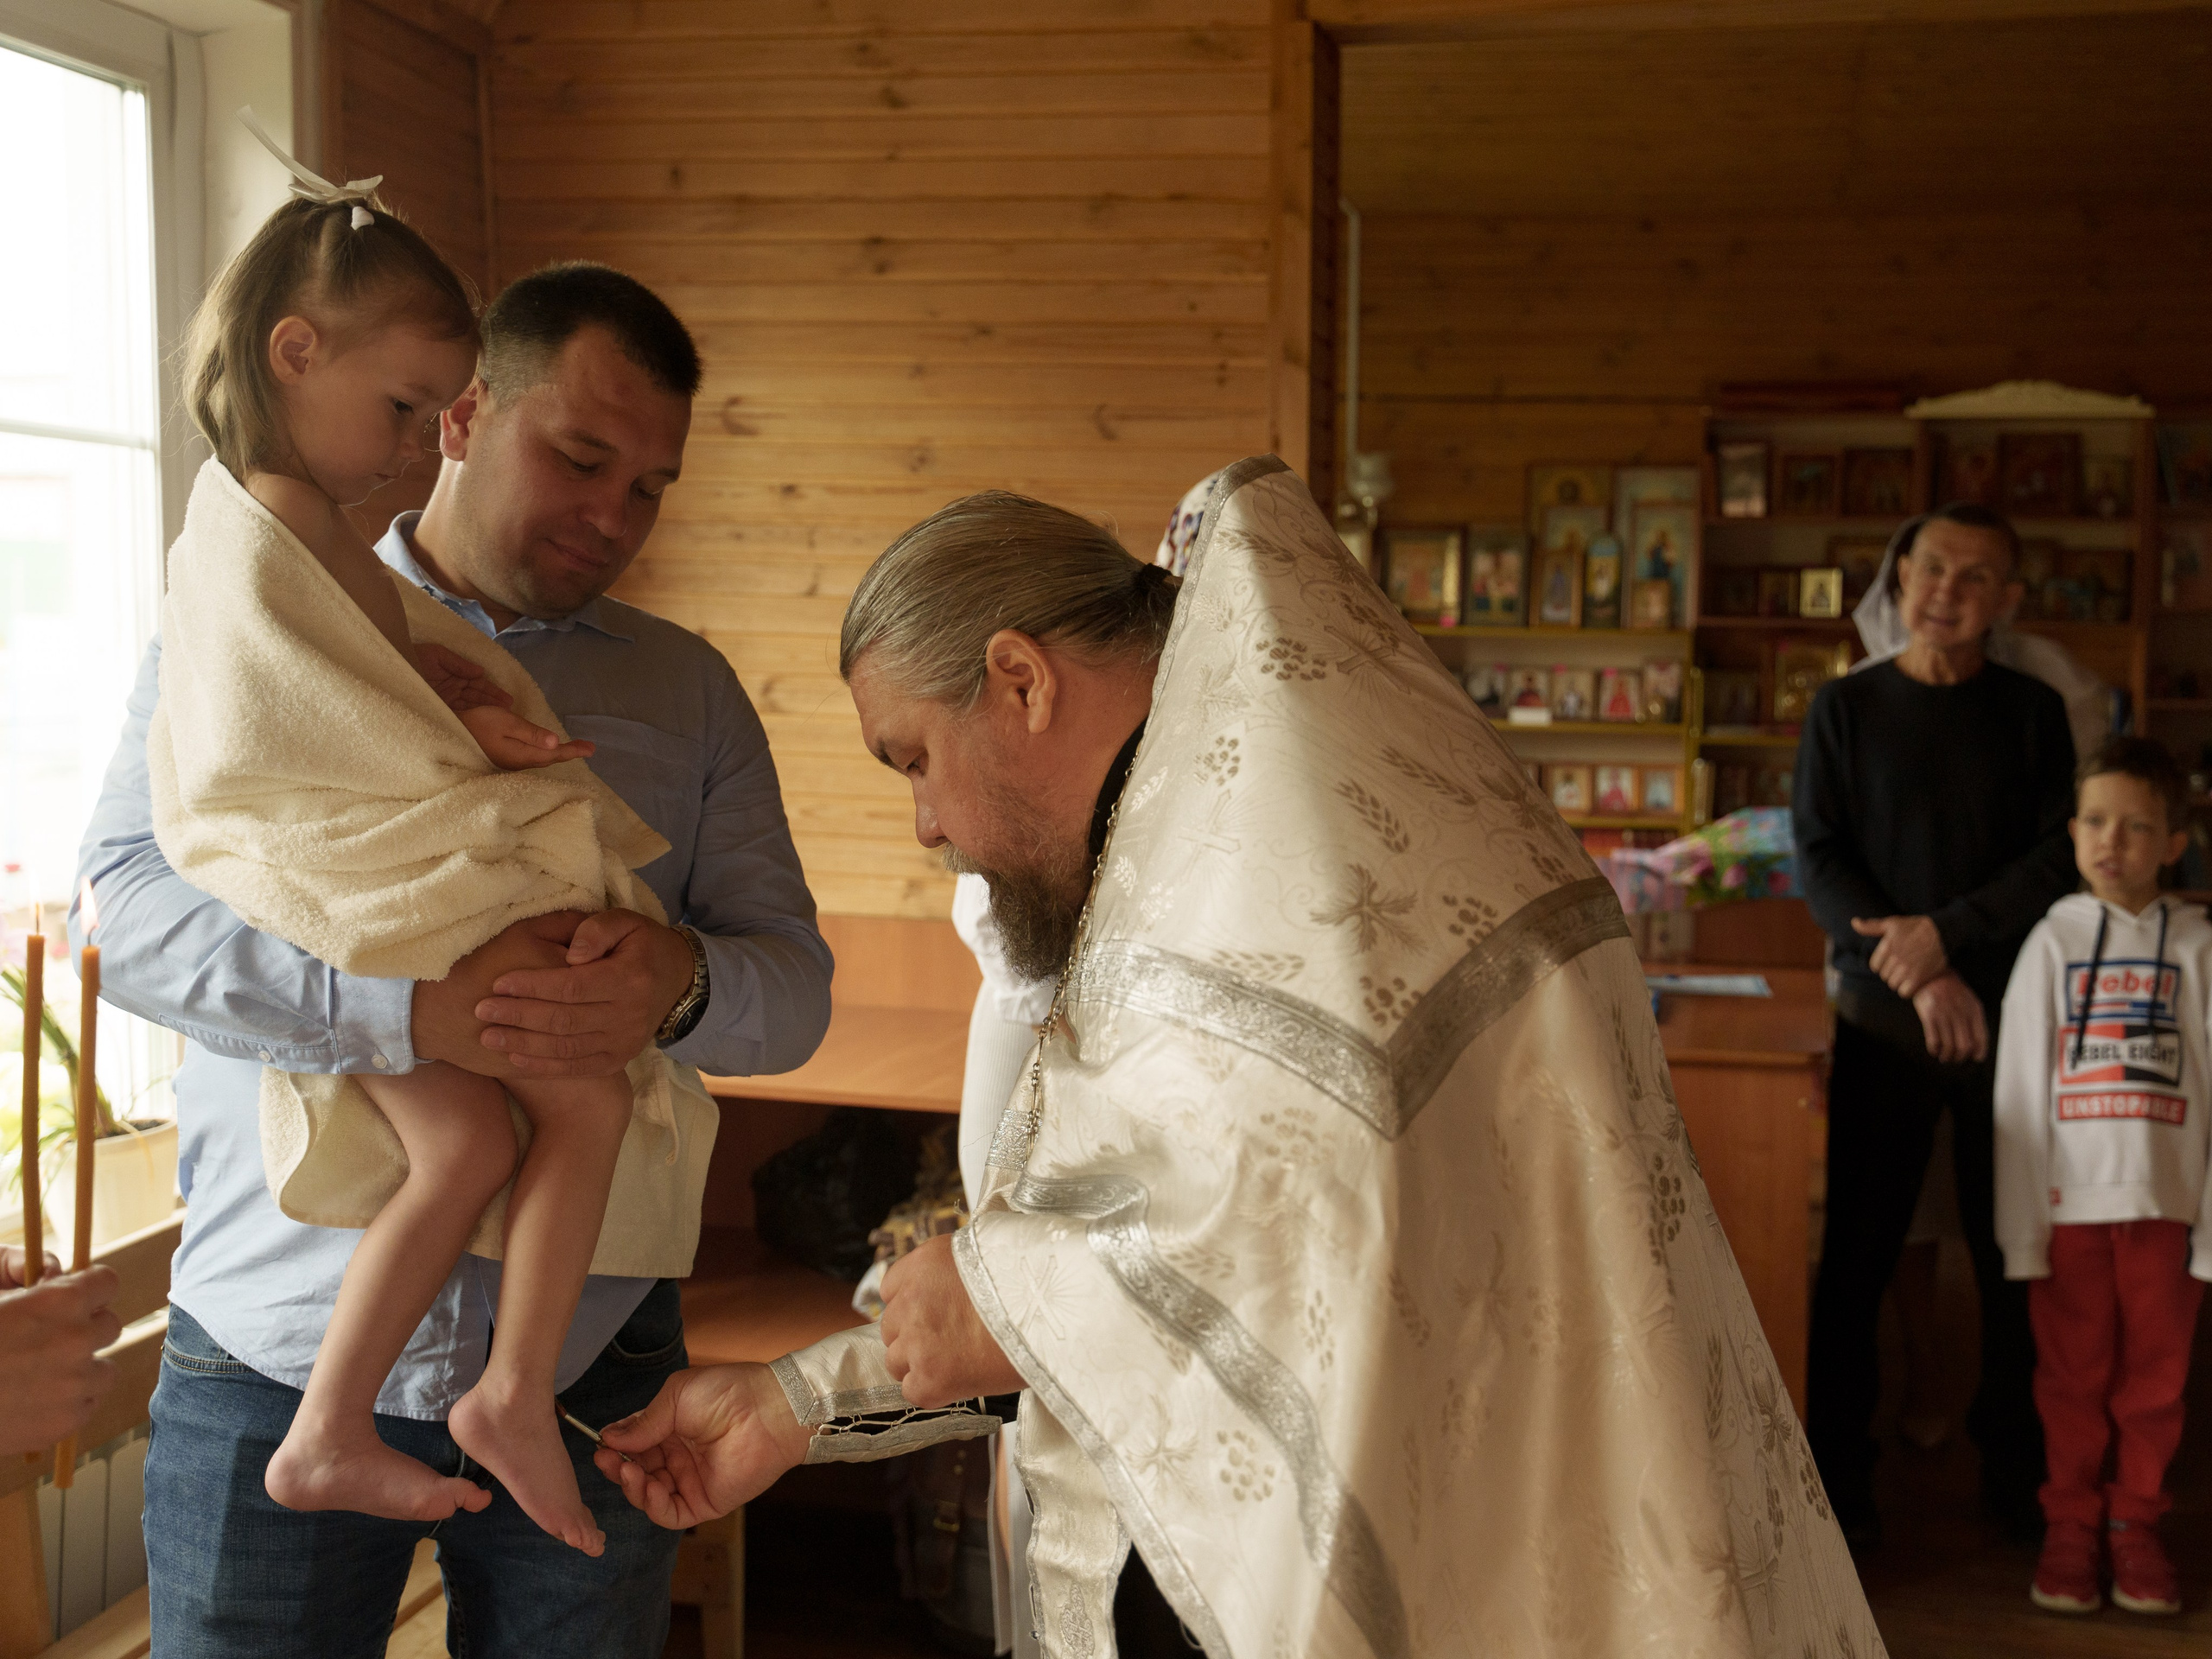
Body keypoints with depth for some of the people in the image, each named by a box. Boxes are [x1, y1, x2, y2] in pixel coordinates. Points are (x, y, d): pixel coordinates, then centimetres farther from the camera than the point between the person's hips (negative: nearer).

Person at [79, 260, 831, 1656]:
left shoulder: (689, 691, 10)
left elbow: (793, 985, 4)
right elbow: (131, 908, -10)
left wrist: (677, 987, -21)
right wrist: (410, 1006, -26)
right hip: (279, 1359, -2)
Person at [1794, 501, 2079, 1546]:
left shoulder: (2032, 712, 6)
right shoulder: (1844, 709, 4)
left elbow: (2060, 856, -2)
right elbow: (1818, 861, -3)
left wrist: (1947, 932, -15)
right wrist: (1921, 979, -12)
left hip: (2010, 1017, 1)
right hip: (1883, 1017, -1)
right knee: (1857, 1251, 1)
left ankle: (2013, 1464, 21)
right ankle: (1837, 1470, 11)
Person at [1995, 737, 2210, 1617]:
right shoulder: (2052, 942, -1)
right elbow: (2020, 1090, -1)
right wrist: (2022, 1225, -3)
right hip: (2071, 1198, 0)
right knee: (2072, 1376, 9)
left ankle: (2136, 1522, 26)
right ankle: (2072, 1523, 23)